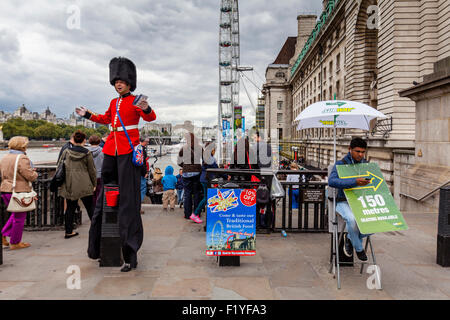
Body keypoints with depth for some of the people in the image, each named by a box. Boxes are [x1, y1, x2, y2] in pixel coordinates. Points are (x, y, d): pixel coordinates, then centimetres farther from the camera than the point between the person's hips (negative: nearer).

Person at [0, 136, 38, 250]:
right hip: (18, 191, -8)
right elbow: (30, 176, -17)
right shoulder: (22, 158, -16)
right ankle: (15, 243, 15)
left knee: (16, 214, 24)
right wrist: (34, 172, 3)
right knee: (19, 217, 5)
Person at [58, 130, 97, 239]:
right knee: (90, 208, 5)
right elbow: (92, 170, 1)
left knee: (70, 208, 12)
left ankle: (69, 231, 18)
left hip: (69, 186, 3)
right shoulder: (87, 153, -5)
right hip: (84, 185, -3)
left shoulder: (66, 152, 2)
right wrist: (94, 184, 11)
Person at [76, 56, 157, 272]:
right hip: (111, 151, 8)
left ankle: (130, 254, -6)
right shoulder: (114, 102, 18)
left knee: (128, 197, -9)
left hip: (128, 151, -7)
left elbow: (151, 117, -15)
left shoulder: (135, 101, -1)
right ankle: (97, 247, 28)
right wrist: (88, 115, 32)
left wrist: (146, 109, -35)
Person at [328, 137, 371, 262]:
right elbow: (332, 181, -26)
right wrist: (355, 182, -38)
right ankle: (359, 248, -4)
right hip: (344, 202, -5)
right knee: (352, 219, -36)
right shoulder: (340, 164, -7)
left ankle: (350, 238, 5)